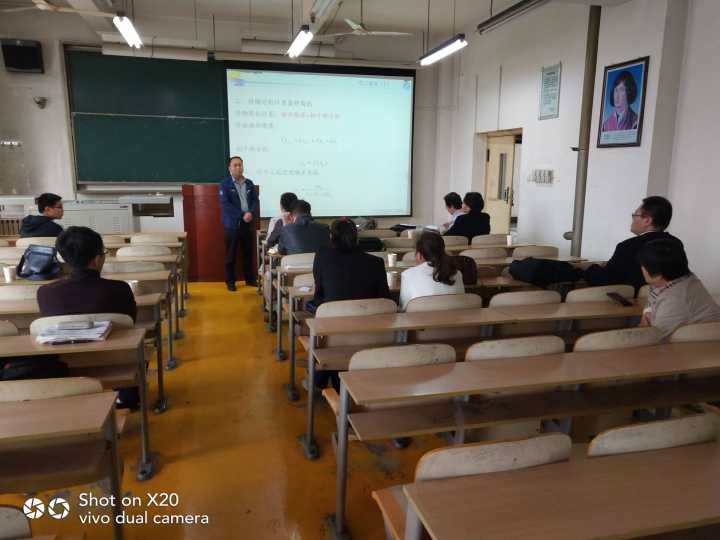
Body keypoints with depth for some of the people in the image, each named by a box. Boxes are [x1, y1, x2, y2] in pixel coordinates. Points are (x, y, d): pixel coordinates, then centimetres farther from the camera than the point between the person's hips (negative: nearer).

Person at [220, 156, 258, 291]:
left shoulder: (249, 183, 11)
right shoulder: (225, 184, -4)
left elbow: (255, 200, 8)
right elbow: (225, 204, -13)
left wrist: (251, 213, -13)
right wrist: (242, 215, -18)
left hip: (248, 224, 4)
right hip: (232, 224, -4)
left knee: (248, 253, 11)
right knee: (231, 255, 2)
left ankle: (250, 279, 22)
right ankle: (230, 281, 10)